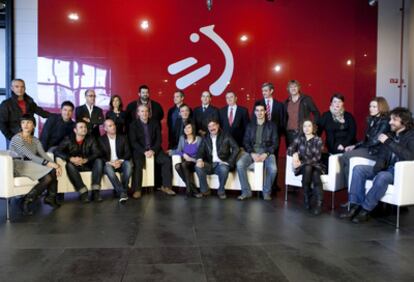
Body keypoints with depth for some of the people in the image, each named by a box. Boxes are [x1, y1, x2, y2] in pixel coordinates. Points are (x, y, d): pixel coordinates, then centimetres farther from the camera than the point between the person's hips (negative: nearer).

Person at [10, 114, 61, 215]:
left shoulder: (35, 140, 14)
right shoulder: (17, 138, -9)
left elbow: (43, 155, 1)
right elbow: (30, 156, -20)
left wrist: (55, 165, -18)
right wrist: (48, 163, -30)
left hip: (32, 166, 7)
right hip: (19, 167, -7)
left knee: (53, 171, -19)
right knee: (49, 176, -24)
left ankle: (50, 198, -1)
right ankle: (27, 201, -11)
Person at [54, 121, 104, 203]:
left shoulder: (91, 139, 0)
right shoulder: (68, 139, -2)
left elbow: (97, 153, -10)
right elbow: (57, 151, -12)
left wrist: (85, 160, -29)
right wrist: (71, 159, -29)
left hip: (88, 165, 1)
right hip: (75, 165, -1)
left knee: (99, 161, -27)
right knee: (69, 165, -33)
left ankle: (95, 191, -32)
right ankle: (83, 192, -38)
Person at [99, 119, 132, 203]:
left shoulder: (123, 138, 9)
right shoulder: (101, 140, 5)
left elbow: (128, 153, 3)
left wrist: (120, 161, -15)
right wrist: (109, 162, -20)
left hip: (120, 163, 1)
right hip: (108, 164, -1)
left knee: (128, 164, -32)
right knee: (108, 168, -36)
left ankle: (123, 190, -25)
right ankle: (122, 192, -37)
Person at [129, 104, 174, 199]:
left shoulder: (155, 123, 7)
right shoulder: (133, 125, 1)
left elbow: (159, 139, 3)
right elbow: (133, 142, -7)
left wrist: (153, 150, -14)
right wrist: (144, 151, -20)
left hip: (154, 149, 2)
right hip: (139, 150, -2)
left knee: (167, 160, -19)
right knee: (138, 164, -30)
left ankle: (166, 186, -9)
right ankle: (137, 190, -20)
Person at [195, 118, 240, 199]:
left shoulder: (226, 136, 4)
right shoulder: (205, 138, 14)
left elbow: (236, 148, -5)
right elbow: (200, 150, 5)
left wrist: (229, 162, -13)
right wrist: (199, 159, -18)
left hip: (222, 164, -3)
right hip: (210, 164, 3)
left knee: (223, 169, -36)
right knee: (198, 166, -26)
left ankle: (221, 191, -9)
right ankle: (205, 190, -8)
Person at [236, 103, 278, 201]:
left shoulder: (272, 126, 9)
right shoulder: (250, 126, 14)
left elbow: (275, 143, 2)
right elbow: (246, 142, 6)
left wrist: (265, 154, -15)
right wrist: (252, 154, -12)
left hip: (266, 152, -1)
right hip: (252, 151, 2)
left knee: (273, 168, -32)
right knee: (240, 164, -28)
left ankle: (267, 192, -8)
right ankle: (246, 191, -14)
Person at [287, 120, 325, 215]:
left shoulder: (318, 140, 3)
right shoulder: (299, 138, 8)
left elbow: (317, 157, -8)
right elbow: (289, 150, -3)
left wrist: (302, 162, -18)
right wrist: (294, 154, -26)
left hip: (315, 165, -1)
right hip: (302, 166, 1)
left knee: (315, 174, -35)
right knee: (308, 168, -35)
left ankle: (319, 203, -39)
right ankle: (306, 197, -24)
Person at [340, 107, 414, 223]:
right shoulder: (390, 135, 14)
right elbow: (382, 156, 11)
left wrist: (388, 142, -25)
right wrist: (378, 167, -11)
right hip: (386, 169, 7)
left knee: (382, 177, -37)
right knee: (358, 169, -13)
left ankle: (365, 210, -24)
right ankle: (355, 206, -18)